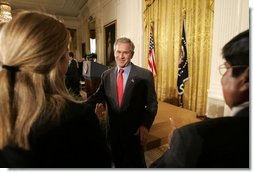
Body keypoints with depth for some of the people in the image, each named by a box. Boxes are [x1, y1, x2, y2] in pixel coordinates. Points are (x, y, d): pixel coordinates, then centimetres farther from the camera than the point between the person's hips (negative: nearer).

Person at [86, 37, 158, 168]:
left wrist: (145, 125, -18)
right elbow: (98, 96, 2)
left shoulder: (145, 75, -11)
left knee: (136, 164, 19)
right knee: (118, 163, 25)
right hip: (113, 130, 4)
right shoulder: (106, 75, 0)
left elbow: (152, 103, -7)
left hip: (135, 130, -3)